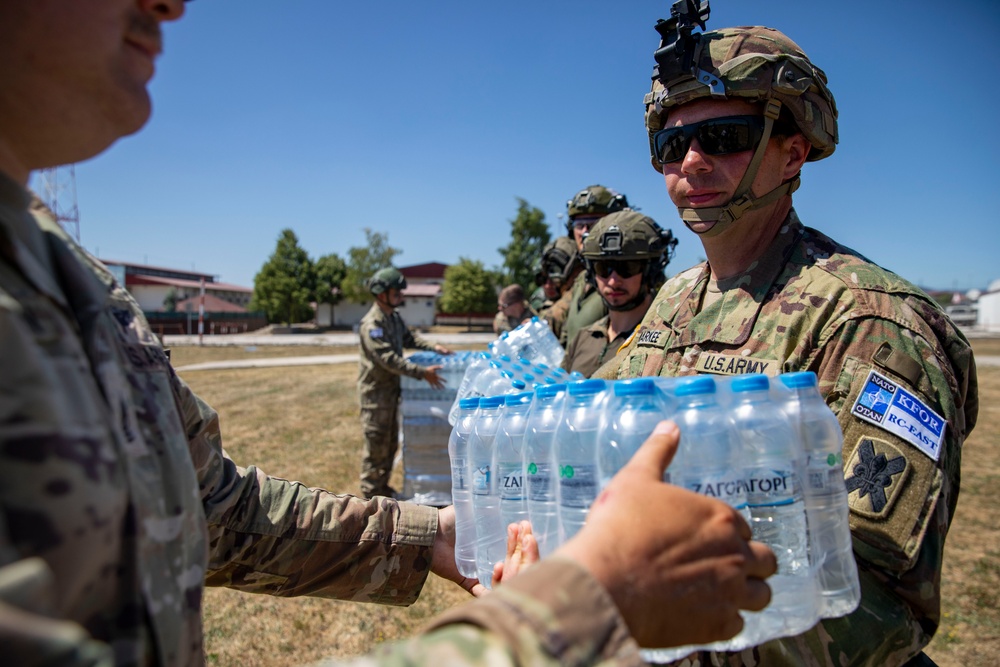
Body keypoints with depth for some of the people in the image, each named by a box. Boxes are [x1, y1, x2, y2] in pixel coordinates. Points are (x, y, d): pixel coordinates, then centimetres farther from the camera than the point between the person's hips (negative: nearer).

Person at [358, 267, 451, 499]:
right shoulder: (371, 324, -22)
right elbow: (388, 359, -28)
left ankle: (382, 485, 31)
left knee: (391, 442, 17)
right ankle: (370, 493, 13)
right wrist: (422, 372, -31)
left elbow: (409, 338, 22)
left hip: (392, 387, 9)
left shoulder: (395, 317, 8)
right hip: (375, 390, -9)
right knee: (376, 443, 0)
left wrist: (433, 347, 6)